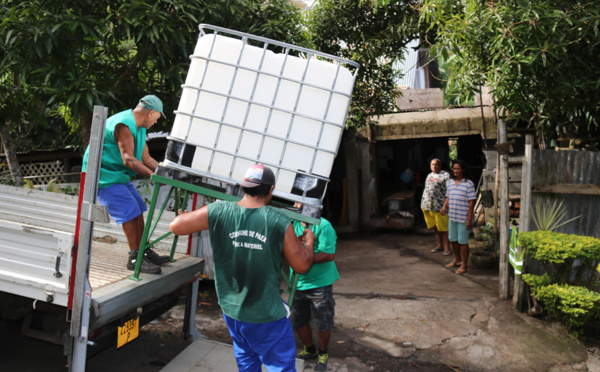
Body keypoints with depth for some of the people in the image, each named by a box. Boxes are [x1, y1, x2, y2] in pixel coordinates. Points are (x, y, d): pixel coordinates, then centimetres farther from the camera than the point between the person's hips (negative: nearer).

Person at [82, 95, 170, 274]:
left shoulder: (140, 128, 11)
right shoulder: (124, 124, -22)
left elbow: (146, 158, 13)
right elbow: (128, 159, -30)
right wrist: (153, 175, -36)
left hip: (119, 174, 10)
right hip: (104, 174, -10)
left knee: (138, 210, 6)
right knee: (130, 212, -16)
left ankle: (144, 252, 14)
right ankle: (135, 258, -10)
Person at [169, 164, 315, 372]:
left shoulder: (219, 212, -12)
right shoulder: (279, 223, -18)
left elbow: (175, 226, -5)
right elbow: (302, 266, -9)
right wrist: (309, 242, 10)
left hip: (231, 309, 4)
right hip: (267, 314, -4)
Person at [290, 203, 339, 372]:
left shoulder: (323, 226, -16)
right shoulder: (292, 224, 1)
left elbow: (329, 254, -22)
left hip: (319, 283, -5)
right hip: (297, 284, 6)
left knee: (323, 323, 9)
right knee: (298, 321, 18)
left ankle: (322, 354, 35)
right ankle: (310, 350, 42)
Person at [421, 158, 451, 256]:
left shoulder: (445, 175, -4)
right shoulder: (429, 175, 18)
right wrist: (424, 205, 19)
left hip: (440, 206, -7)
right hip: (428, 206, 7)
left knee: (443, 228, -3)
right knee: (435, 227, 13)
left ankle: (447, 247, 6)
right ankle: (440, 245, 24)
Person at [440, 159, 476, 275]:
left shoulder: (469, 184, -12)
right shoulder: (450, 182, 7)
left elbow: (471, 202, -13)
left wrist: (469, 219, -16)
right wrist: (444, 206, -3)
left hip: (463, 218, -6)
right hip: (452, 217, 6)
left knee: (463, 242, 3)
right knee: (453, 239, 18)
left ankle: (464, 265, 17)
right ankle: (457, 259, 40)